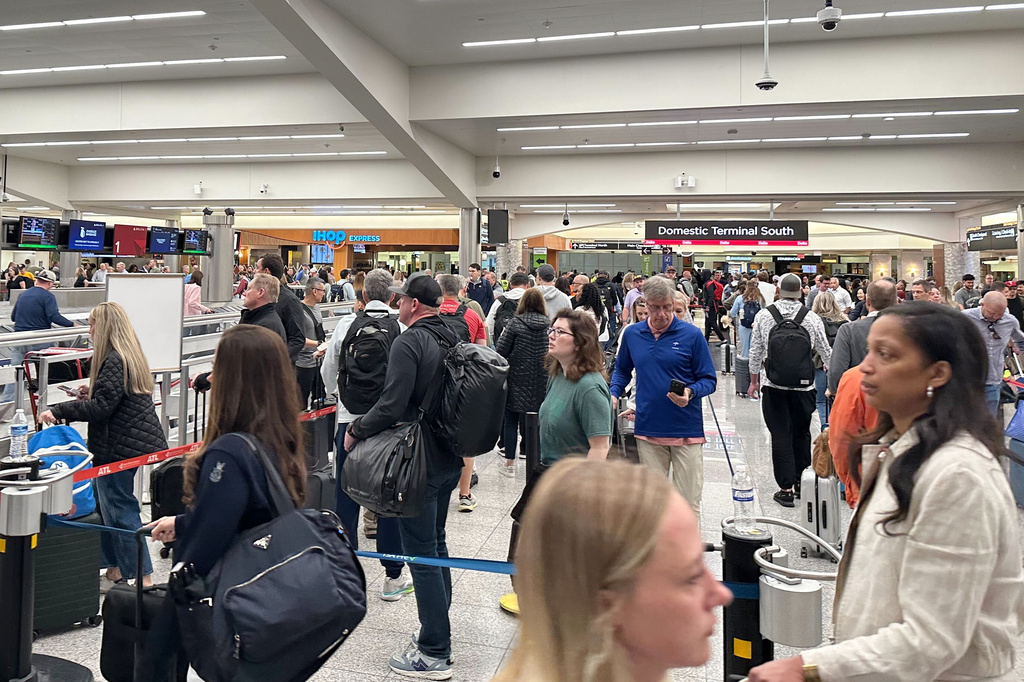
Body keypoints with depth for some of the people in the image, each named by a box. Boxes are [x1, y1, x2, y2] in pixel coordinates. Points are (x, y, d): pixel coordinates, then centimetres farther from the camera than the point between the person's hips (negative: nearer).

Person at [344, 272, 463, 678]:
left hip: (419, 462, -9)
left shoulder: (410, 342, -17)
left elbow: (392, 406, -24)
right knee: (436, 544, 20)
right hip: (449, 458, 9)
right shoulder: (452, 339, 8)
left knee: (421, 553, 0)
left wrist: (356, 430, -9)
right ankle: (439, 632, 32)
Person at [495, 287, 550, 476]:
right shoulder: (549, 325, -3)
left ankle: (510, 463, 12)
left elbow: (500, 350, -10)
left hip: (517, 381, -2)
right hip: (541, 383, 3)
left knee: (511, 420, 9)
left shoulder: (515, 323, -10)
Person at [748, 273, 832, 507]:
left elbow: (755, 351, 2)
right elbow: (826, 353, 6)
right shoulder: (812, 318, -4)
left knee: (780, 435, 3)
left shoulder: (763, 316, -4)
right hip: (804, 385, 1)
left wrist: (754, 380, 14)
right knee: (801, 433, 16)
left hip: (773, 385, -1)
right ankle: (800, 481, 26)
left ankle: (786, 488, 4)